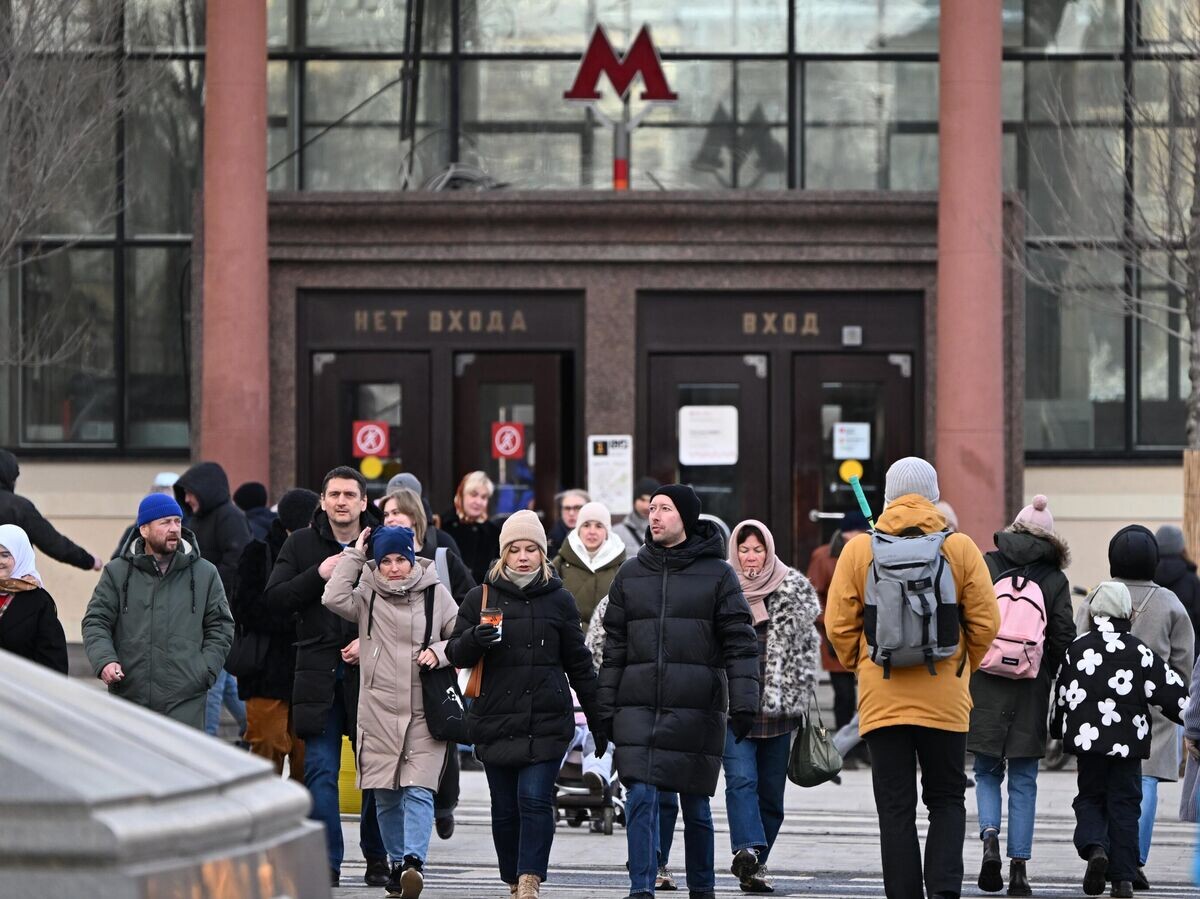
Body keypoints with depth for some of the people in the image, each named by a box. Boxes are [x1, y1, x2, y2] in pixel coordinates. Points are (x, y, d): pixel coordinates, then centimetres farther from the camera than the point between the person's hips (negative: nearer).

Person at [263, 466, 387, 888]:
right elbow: (273, 600, -1)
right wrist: (318, 575, -13)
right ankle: (327, 862, 0)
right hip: (318, 671, 1)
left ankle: (377, 858, 17)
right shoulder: (300, 544, 6)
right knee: (320, 770, -3)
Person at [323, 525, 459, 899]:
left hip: (425, 713, -2)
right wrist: (354, 554, -7)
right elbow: (334, 598, -13)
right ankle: (398, 864, 19)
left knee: (418, 790, -13)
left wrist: (439, 652, -10)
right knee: (386, 795, 8)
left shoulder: (435, 594, 5)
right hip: (379, 710, 2)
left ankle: (413, 861, -22)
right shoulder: (368, 597, 6)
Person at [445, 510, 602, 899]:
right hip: (495, 721, 1)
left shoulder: (558, 601, 7)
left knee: (535, 800, -13)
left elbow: (579, 665, 12)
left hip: (547, 722, -1)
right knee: (504, 808, 5)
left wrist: (598, 722, 13)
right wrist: (475, 640, -19)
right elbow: (456, 655, 4)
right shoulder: (481, 598, 7)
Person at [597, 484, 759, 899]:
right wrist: (605, 708, 9)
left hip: (696, 708, -2)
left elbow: (740, 643, -2)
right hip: (638, 708, 2)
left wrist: (743, 703, -11)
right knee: (640, 796, -8)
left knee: (695, 803, 4)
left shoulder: (717, 574, 1)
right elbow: (614, 646, 14)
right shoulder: (631, 574, 12)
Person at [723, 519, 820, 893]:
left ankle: (754, 866, 12)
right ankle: (748, 849, -34)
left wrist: (797, 693, 2)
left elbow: (808, 646, 9)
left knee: (772, 790, 4)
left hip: (777, 706, 2)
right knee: (741, 779, -19)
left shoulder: (795, 590, 7)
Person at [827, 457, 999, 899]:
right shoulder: (961, 548, -1)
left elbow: (838, 623, -1)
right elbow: (986, 622, -1)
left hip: (881, 696, 0)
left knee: (895, 805, 5)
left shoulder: (859, 549, -1)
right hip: (945, 697, 0)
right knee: (946, 799, 11)